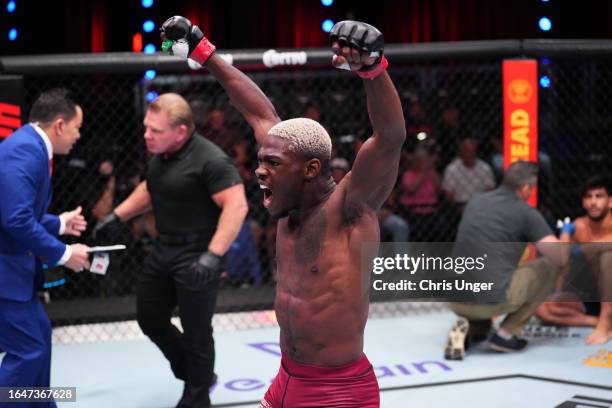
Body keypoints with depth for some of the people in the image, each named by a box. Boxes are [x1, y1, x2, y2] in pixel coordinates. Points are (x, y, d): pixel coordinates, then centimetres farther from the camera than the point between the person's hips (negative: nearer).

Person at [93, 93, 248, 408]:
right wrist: (118, 216, 16)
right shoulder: (159, 155, 5)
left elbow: (237, 206, -26)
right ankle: (196, 374, 36)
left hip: (196, 257, -9)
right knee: (149, 316, 17)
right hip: (164, 251, 9)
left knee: (196, 331, 1)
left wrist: (213, 255, -33)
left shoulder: (210, 160, -21)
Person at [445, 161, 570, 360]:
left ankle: (470, 327, 9)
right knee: (551, 266, 15)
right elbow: (560, 257, -4)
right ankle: (506, 333, 8)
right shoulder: (525, 212, -1)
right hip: (494, 301, -6)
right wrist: (565, 236, 19)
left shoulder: (474, 202, 15)